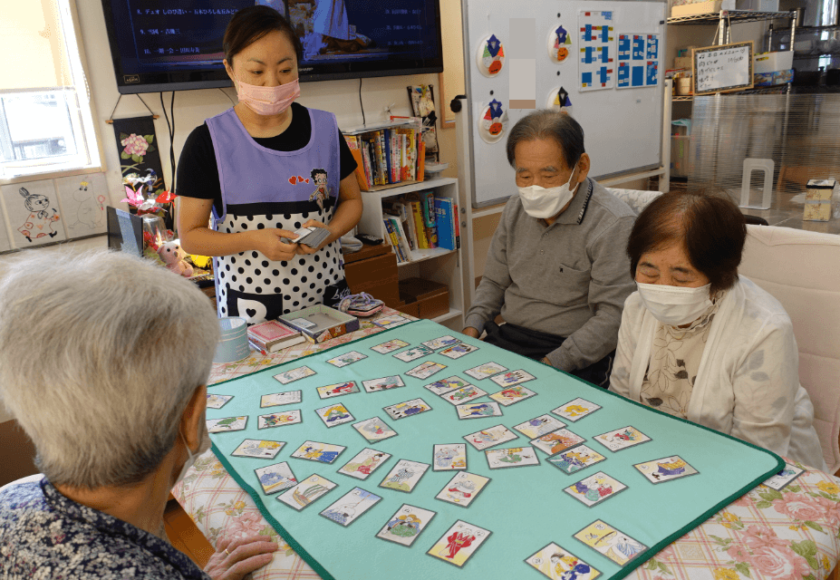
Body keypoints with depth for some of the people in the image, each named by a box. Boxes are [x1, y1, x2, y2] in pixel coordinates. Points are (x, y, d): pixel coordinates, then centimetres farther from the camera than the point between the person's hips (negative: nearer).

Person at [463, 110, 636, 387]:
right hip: (506, 338, 6)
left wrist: (552, 364, -23)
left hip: (575, 359, -6)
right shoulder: (515, 209, 9)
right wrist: (472, 327, 2)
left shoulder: (614, 224, -13)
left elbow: (614, 317, -16)